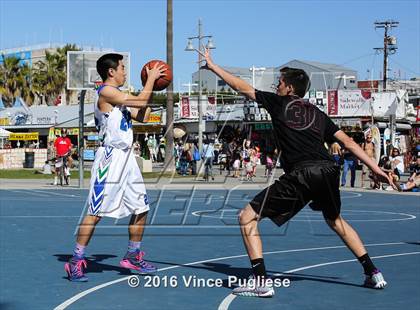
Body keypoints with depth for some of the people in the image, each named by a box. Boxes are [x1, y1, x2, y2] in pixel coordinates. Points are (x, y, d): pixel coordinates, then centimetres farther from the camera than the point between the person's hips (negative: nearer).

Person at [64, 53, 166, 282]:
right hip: (110, 157, -10)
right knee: (96, 211, -8)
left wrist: (152, 85, 19)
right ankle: (76, 261, -1)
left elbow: (143, 116, 21)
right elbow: (141, 101, -16)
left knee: (141, 208, 12)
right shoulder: (106, 92, -12)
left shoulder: (118, 96, 18)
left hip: (126, 157, 10)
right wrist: (151, 77, -2)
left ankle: (132, 257, 23)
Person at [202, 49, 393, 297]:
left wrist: (213, 66, 30)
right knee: (335, 220, 33)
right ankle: (373, 274, 31)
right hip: (329, 171, 6)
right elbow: (348, 142, 18)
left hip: (300, 175, -6)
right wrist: (376, 168, 19)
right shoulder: (318, 113, 23)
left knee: (248, 217, 2)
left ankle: (261, 281, -9)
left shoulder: (279, 102, 12)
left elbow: (242, 87, 19)